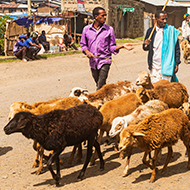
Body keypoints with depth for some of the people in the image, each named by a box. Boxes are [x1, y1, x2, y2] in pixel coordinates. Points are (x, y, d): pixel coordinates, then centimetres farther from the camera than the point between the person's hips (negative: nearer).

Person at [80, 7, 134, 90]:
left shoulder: (109, 29, 0)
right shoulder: (86, 29, 4)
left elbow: (112, 47, 3)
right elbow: (83, 44, 13)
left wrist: (122, 46, -14)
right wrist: (87, 52, -7)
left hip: (104, 61, -3)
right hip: (93, 62, 3)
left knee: (101, 86, -15)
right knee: (99, 85, 15)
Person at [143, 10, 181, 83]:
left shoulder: (171, 31, -1)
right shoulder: (150, 31, 6)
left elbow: (177, 48, 2)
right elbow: (145, 48, 13)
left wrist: (176, 63, -4)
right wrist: (146, 45, -10)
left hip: (166, 66, -2)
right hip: (154, 66, 3)